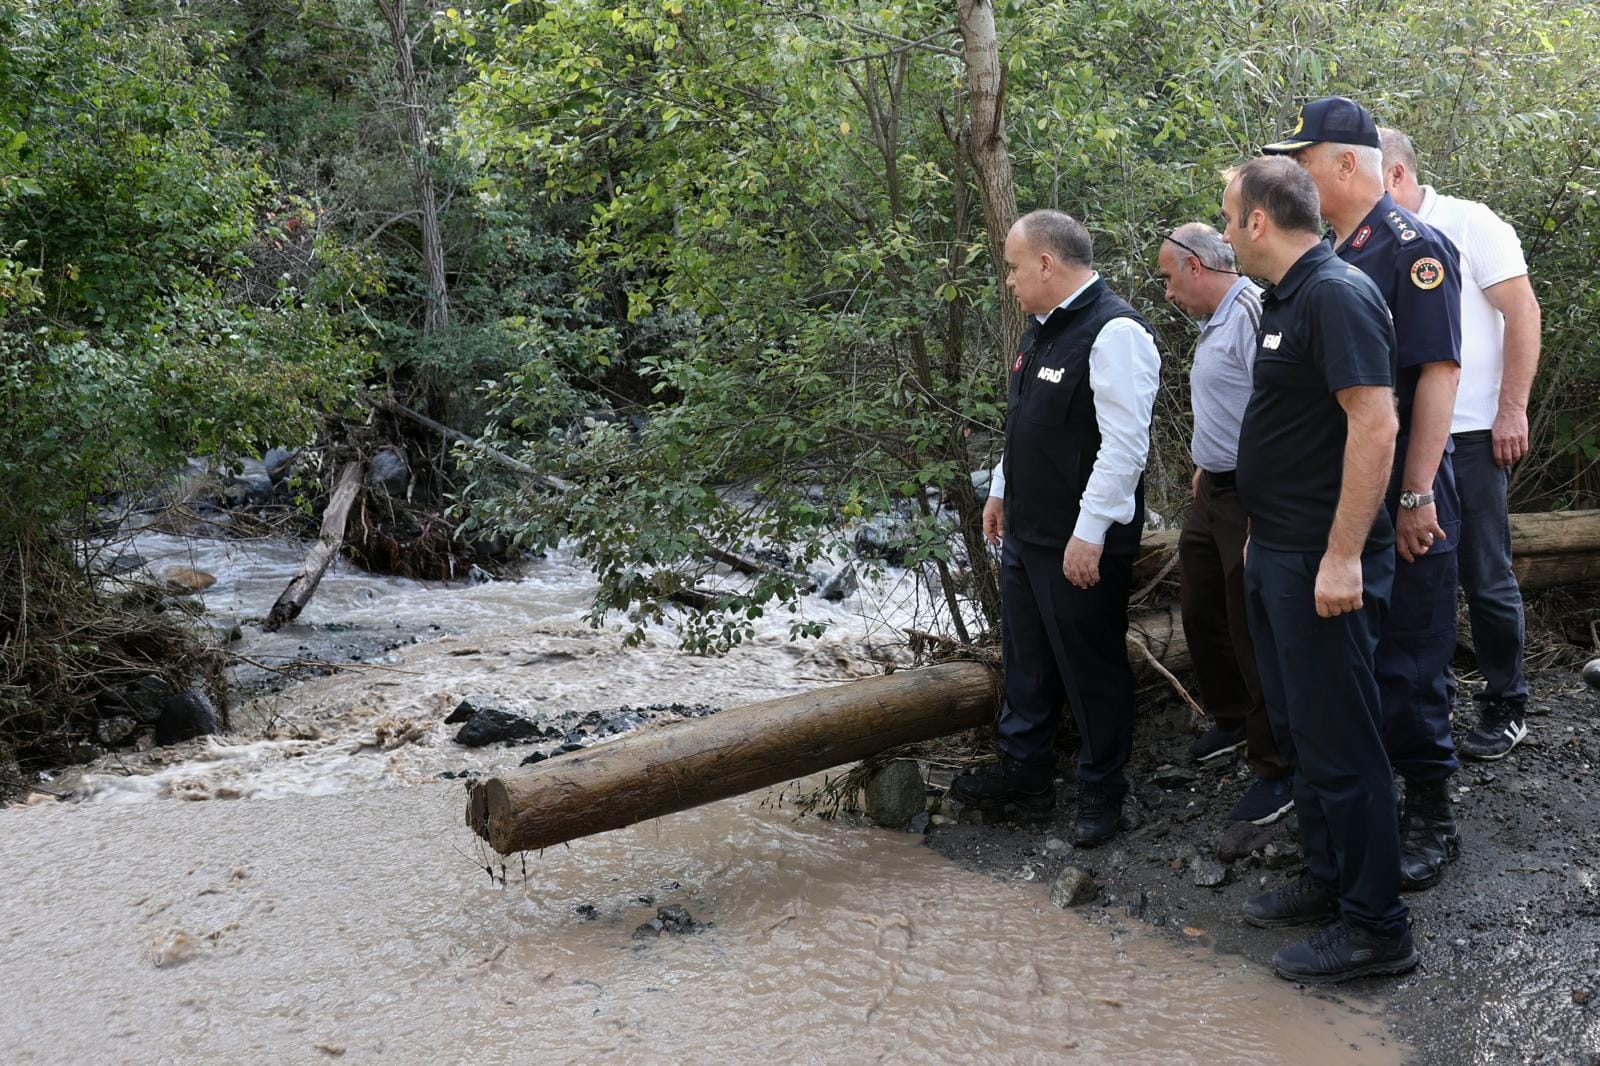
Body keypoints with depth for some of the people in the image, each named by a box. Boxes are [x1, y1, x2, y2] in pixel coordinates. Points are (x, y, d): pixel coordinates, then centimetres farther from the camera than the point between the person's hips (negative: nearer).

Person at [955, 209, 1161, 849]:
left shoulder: (1114, 334, -20)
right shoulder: (1044, 326, 11)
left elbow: (1124, 444, -24)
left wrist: (1089, 534, -24)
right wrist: (1001, 490, 23)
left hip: (1081, 543, -9)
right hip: (1026, 531, 10)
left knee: (1092, 666, 5)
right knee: (1026, 658, 18)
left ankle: (1101, 791, 21)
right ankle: (1023, 776, 32)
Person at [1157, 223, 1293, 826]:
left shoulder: (1253, 313, -21)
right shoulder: (1213, 322, 12)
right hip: (1213, 492, 10)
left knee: (1255, 638, -1)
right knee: (1201, 613, 21)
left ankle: (1277, 768, 12)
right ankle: (1230, 720, 41)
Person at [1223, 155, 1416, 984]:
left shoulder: (1337, 295, -18)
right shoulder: (1284, 300, 13)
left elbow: (1375, 424, -24)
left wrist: (1343, 557, -26)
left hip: (1323, 562, -10)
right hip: (1278, 556, 10)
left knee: (1339, 738, -2)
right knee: (1299, 728, 18)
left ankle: (1375, 926, 9)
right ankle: (1326, 880, 32)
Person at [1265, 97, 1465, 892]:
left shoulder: (1414, 248, -13)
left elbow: (1438, 372, -19)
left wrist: (1416, 497, -21)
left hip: (1400, 503, -8)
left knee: (1409, 662, 0)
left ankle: (1430, 817, 14)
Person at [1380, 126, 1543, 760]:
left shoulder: (1468, 225, -5)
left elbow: (1523, 311, -7)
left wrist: (1512, 410, -12)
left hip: (1471, 433, -5)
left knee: (1486, 576, 2)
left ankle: (1506, 709, 16)